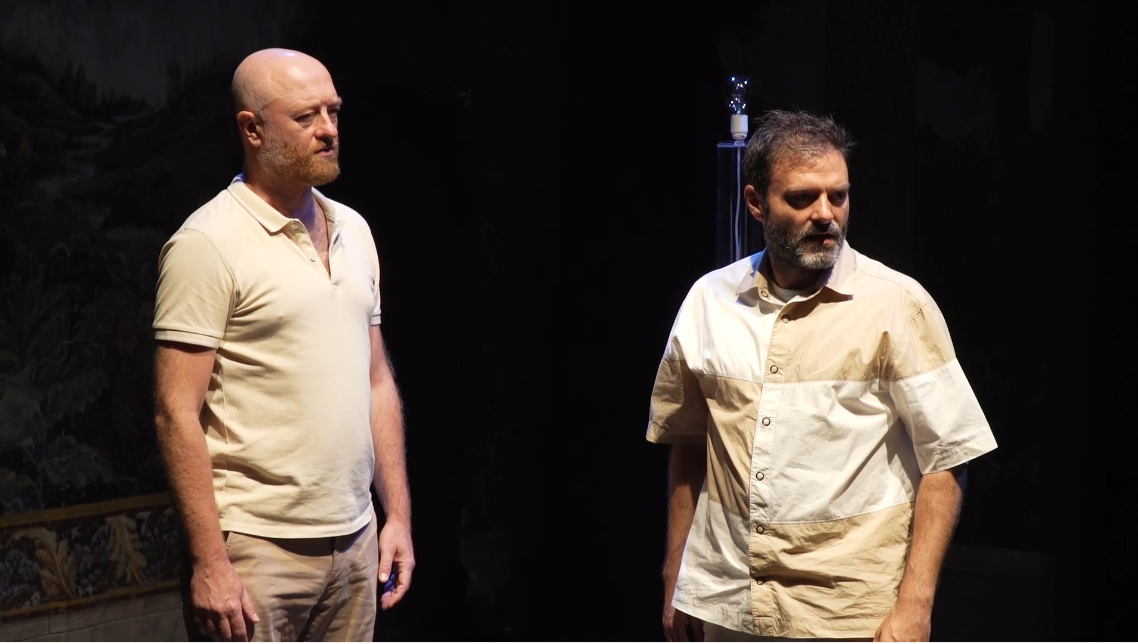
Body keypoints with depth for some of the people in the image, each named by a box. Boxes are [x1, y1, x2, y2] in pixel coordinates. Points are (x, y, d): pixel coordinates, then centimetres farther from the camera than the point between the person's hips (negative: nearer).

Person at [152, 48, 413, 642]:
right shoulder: (208, 243, -10)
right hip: (256, 548, -6)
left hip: (355, 543, 7)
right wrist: (209, 563, -17)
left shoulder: (353, 231, 12)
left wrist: (398, 514, 11)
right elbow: (177, 413, -14)